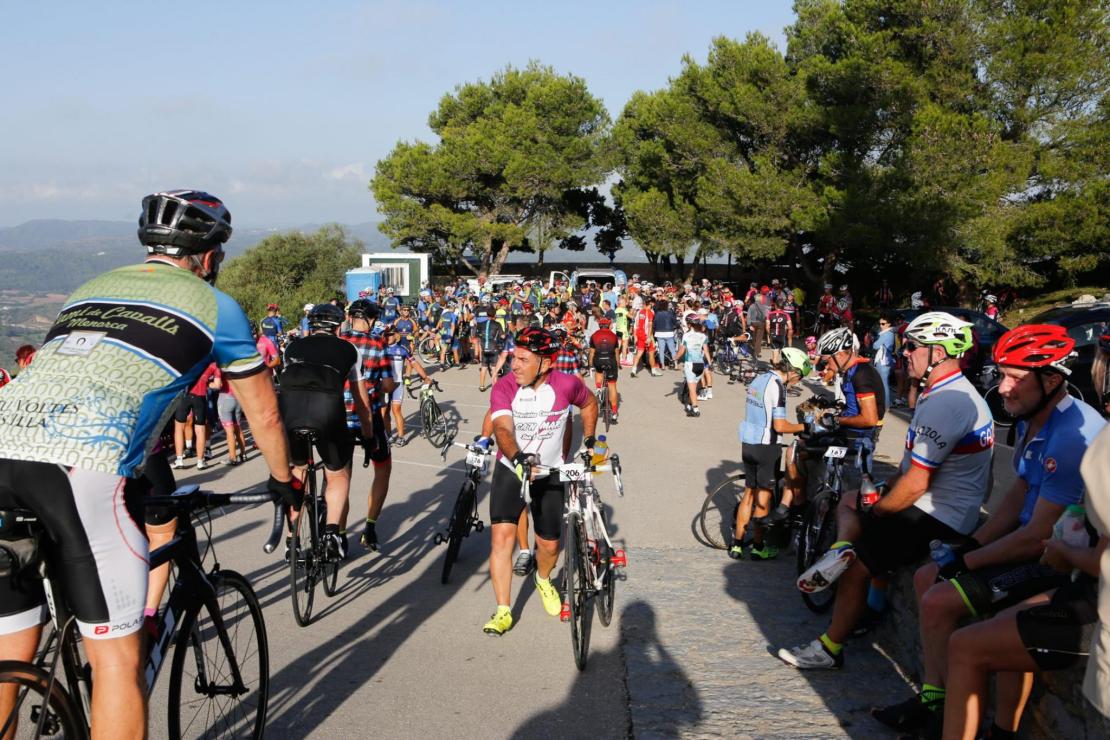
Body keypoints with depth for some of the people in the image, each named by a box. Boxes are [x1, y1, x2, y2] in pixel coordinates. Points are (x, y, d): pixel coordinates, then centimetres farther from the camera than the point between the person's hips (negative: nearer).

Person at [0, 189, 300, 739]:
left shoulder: (89, 290, 31)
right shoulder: (213, 304, 16)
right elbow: (262, 412, 24)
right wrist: (282, 479, 42)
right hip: (82, 466, -6)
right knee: (117, 657, 6)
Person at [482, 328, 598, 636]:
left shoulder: (567, 385, -16)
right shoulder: (504, 387, -18)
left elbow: (589, 403, 8)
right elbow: (503, 428, -33)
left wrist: (588, 440, 8)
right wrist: (517, 458, -51)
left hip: (550, 473, 1)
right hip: (510, 469, -1)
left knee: (549, 545, 7)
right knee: (501, 536, -15)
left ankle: (543, 580, 44)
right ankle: (503, 612, -2)